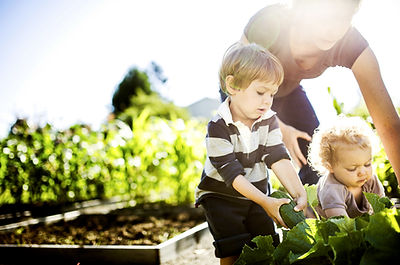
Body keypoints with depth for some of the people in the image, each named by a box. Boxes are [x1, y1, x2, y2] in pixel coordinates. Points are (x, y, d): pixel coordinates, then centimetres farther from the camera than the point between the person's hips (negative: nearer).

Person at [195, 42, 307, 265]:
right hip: (220, 196, -5)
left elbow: (279, 159, -15)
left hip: (257, 193, 5)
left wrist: (299, 193, -29)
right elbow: (232, 173, -27)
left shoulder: (269, 120, -8)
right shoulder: (218, 127, -25)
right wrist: (265, 202, -33)